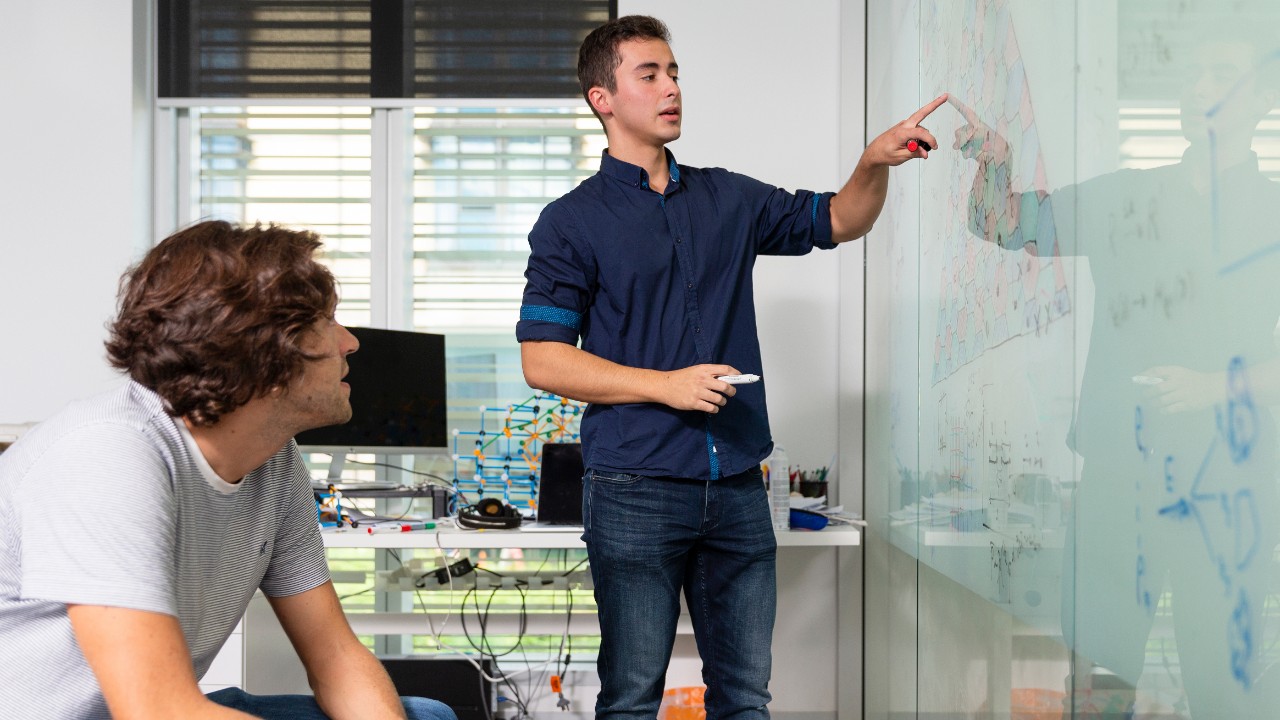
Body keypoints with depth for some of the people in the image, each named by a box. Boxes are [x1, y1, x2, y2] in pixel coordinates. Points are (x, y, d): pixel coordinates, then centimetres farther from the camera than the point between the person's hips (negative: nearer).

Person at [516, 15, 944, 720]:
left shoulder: (727, 199, 13)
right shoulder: (572, 221, -1)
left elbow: (838, 220, 20)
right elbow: (542, 360, -6)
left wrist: (875, 163, -1)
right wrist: (666, 385, -15)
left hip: (738, 488, 4)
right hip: (637, 491, -4)